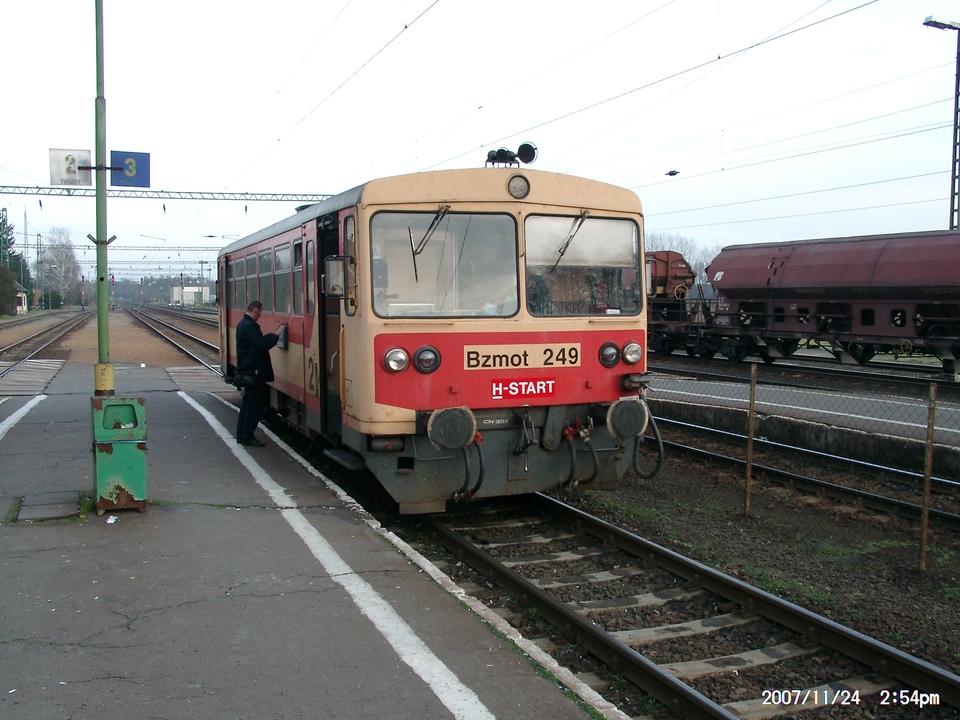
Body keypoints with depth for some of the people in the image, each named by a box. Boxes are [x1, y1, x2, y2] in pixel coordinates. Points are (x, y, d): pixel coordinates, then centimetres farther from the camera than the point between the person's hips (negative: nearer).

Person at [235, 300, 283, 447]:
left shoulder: (243, 323, 13)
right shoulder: (250, 326, -19)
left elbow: (258, 340, 15)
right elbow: (262, 346, -22)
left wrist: (273, 334, 10)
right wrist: (276, 335, -13)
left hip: (247, 370, 10)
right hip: (255, 372, -10)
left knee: (247, 403, 15)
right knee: (254, 405, -3)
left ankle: (242, 435, 20)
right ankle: (248, 436, 2)